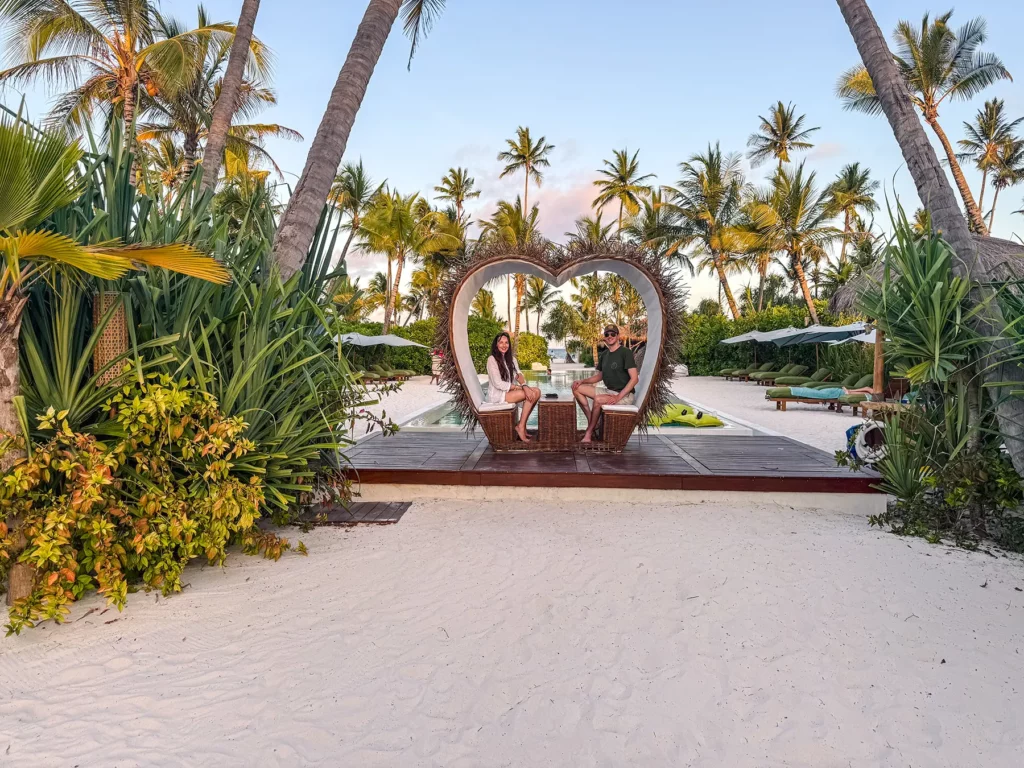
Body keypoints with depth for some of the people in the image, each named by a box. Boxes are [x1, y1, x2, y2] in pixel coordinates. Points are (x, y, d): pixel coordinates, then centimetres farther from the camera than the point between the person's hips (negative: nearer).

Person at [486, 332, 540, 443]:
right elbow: (498, 384, -17)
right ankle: (521, 427, -15)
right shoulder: (492, 359, -11)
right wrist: (520, 387, -19)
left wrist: (524, 385, -24)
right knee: (530, 394, -23)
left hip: (509, 391, 8)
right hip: (497, 395, -8)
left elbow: (519, 374, 0)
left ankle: (523, 425, -7)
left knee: (536, 392, -12)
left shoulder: (511, 358, 13)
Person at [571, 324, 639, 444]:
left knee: (598, 399, -34)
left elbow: (634, 378, -18)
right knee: (577, 388, -4)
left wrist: (618, 397, -25)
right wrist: (582, 381, 4)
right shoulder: (605, 355, 11)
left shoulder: (626, 352, -11)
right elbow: (599, 376, 22)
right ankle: (591, 423, -8)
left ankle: (589, 433, -17)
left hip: (625, 395, -8)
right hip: (609, 391, 8)